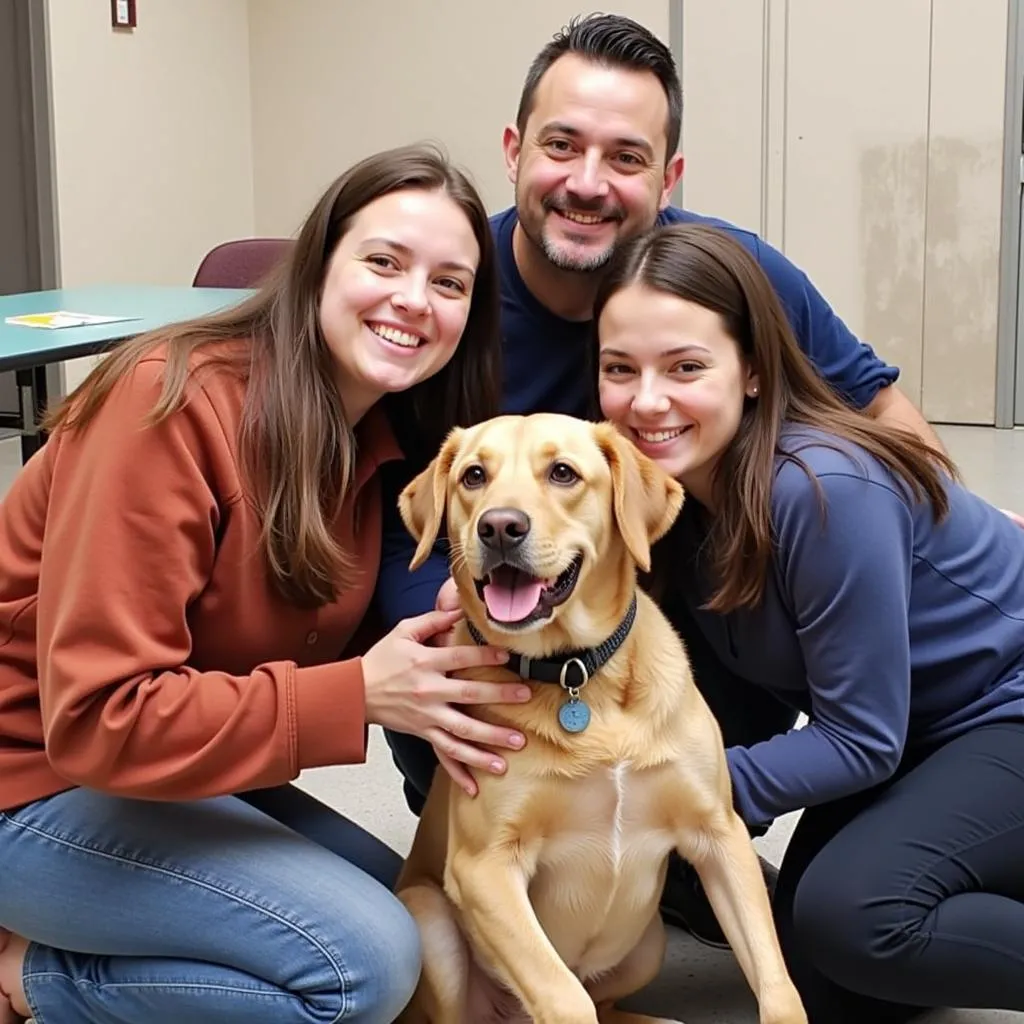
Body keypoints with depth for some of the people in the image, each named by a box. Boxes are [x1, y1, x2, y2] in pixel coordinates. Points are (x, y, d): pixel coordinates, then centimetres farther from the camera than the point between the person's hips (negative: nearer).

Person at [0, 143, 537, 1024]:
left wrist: (428, 685, -16)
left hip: (186, 775, 8)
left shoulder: (384, 437, -1)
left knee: (430, 915, 8)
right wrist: (360, 696, -28)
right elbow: (95, 719, -28)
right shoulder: (175, 405, -25)